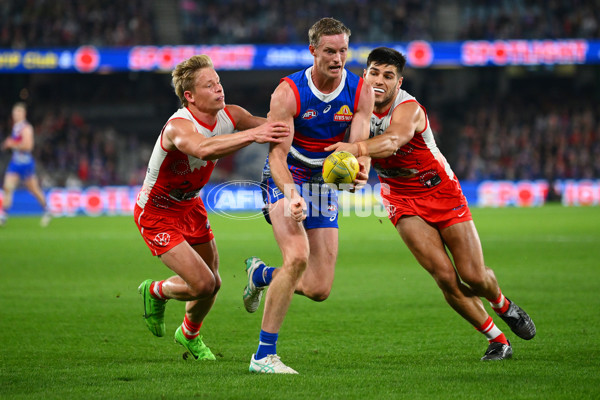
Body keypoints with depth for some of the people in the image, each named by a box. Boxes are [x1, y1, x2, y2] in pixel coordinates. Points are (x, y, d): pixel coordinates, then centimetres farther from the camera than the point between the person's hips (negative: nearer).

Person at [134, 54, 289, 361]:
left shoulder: (229, 116, -12)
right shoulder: (178, 126, -34)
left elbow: (275, 127, -8)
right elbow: (203, 149, -57)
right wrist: (251, 134, -64)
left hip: (190, 206, 7)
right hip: (157, 213, -7)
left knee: (212, 283, 12)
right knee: (203, 285, -15)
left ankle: (189, 335, 43)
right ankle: (155, 292, 19)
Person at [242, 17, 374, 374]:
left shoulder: (360, 92, -8)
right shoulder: (289, 92, -18)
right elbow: (277, 154, -21)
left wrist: (358, 169, -41)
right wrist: (291, 193, -40)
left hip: (325, 185, 4)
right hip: (286, 181, -4)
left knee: (319, 290, 0)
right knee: (298, 256, -30)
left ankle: (260, 274, 33)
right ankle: (264, 355, -23)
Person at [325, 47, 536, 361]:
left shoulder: (408, 108, -28)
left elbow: (392, 140, -50)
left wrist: (357, 148, -68)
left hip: (441, 191, -3)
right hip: (402, 199, 3)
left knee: (474, 276, -3)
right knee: (445, 276, -14)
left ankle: (503, 305, 35)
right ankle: (496, 339, 4)